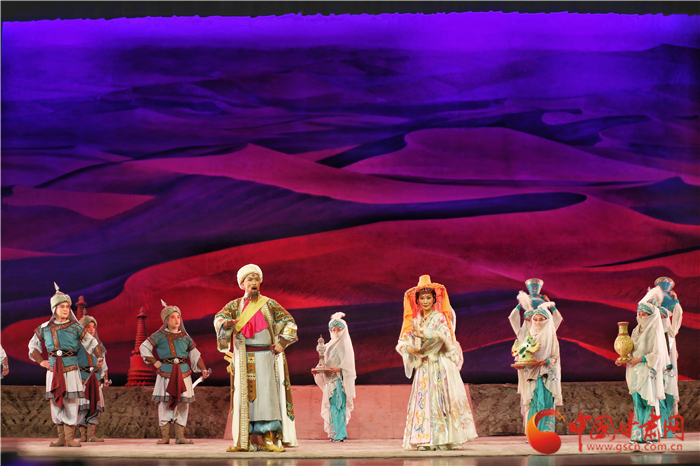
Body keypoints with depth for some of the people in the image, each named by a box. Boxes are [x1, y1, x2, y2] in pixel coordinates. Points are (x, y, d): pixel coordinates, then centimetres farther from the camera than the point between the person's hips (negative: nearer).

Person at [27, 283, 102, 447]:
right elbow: (33, 345, 22)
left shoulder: (75, 328, 0)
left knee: (71, 403, -5)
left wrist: (99, 357, -4)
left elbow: (91, 343, 8)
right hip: (53, 370, 2)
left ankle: (70, 438, -1)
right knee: (55, 403, 4)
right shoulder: (45, 328, 7)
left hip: (70, 370, -2)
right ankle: (61, 438, 12)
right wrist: (40, 361, 12)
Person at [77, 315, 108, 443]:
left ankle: (91, 434, 0)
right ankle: (83, 434, -5)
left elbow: (103, 362, 23)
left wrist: (105, 377, 16)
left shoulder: (98, 344, 19)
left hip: (95, 378, 5)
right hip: (81, 377, -5)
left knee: (95, 406, -1)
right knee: (82, 407, -8)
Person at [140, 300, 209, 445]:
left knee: (183, 404, 3)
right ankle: (164, 436, 2)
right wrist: (154, 362, -2)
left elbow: (194, 353, 17)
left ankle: (180, 436, 9)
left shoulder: (185, 336, 13)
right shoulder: (160, 336, 3)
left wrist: (202, 369, 5)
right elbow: (144, 347, 6)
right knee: (165, 404, -3)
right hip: (166, 373, -3)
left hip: (183, 373, 3)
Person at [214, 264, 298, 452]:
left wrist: (282, 342, -4)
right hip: (243, 358, 1)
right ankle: (243, 440, -1)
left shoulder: (269, 304, 7)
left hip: (266, 357, -1)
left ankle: (269, 438, -10)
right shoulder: (235, 305, 10)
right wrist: (225, 324, -27)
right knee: (243, 395, -2)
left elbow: (289, 321, 7)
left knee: (267, 393, -9)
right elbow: (219, 318, -4)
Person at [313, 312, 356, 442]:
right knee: (333, 406, 3)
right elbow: (326, 362, 18)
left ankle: (340, 434, -15)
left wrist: (339, 368, -25)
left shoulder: (345, 344, 0)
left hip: (341, 379, -6)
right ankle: (335, 433, 8)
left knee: (338, 405, -13)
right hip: (331, 379, 6)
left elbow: (348, 363, -9)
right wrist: (319, 371, 0)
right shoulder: (329, 346, 18)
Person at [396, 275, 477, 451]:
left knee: (439, 399, -9)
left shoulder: (440, 317, 1)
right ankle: (424, 440, -4)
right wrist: (410, 349, -12)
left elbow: (442, 336, -14)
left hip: (439, 365, -4)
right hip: (423, 366, 4)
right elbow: (403, 341, 9)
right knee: (422, 399, -3)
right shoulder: (415, 320, 15)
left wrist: (422, 334, -17)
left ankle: (442, 439, -10)